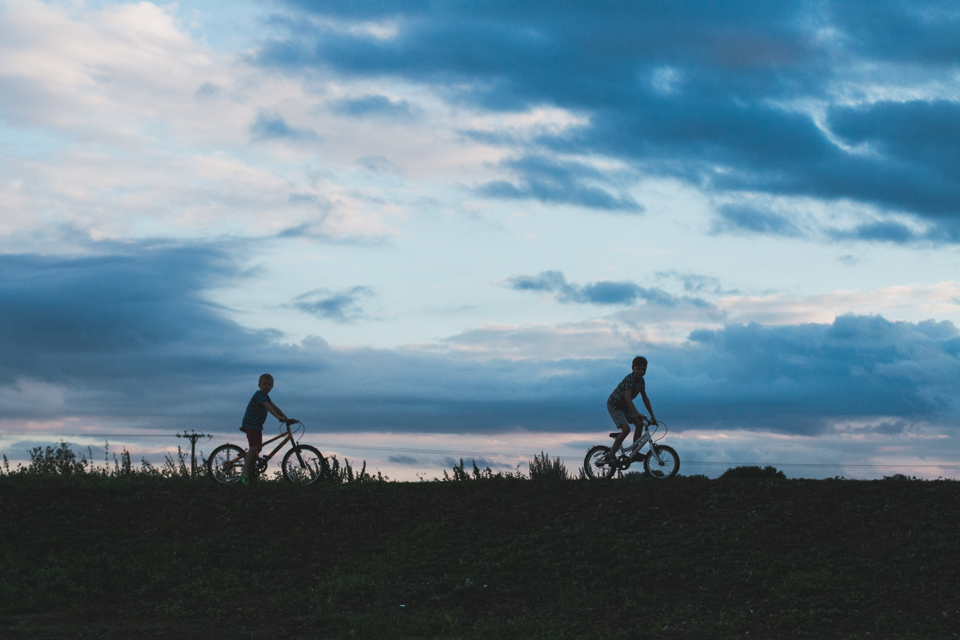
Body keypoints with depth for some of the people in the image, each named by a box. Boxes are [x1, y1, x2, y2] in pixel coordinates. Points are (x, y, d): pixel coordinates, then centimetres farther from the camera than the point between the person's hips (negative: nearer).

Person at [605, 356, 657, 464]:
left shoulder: (641, 380, -2)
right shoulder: (630, 379, -28)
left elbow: (645, 398, 6)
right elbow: (627, 398, -38)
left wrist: (652, 415, 4)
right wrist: (637, 413, -46)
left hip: (625, 406, 8)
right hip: (614, 406, -8)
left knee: (640, 424, -5)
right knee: (626, 428, -22)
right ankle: (610, 455, -16)